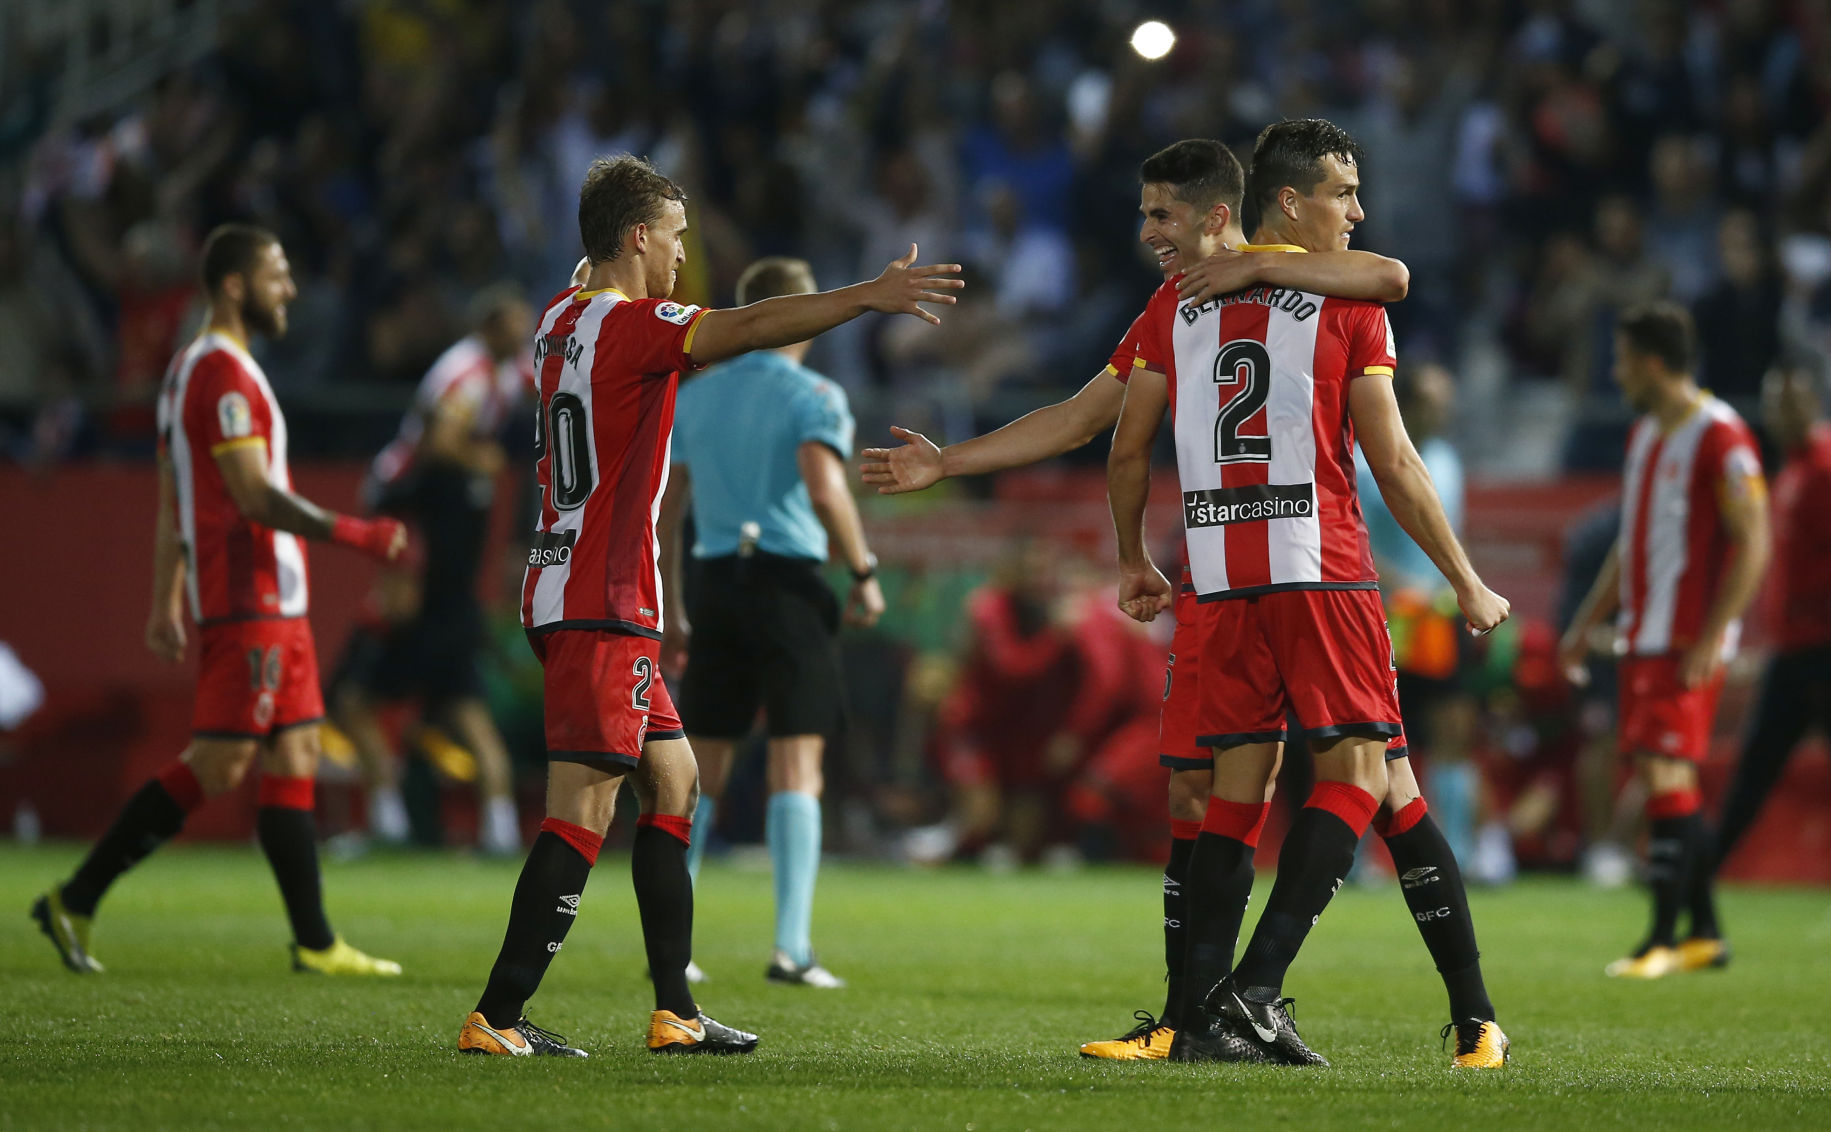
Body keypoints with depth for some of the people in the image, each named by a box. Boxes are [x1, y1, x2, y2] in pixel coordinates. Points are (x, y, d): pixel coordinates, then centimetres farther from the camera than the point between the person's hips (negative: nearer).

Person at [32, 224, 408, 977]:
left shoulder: (192, 369, 18)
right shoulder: (223, 372, -13)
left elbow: (172, 504, 19)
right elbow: (257, 498, -19)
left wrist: (166, 605, 19)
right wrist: (354, 535, -13)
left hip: (277, 604, 10)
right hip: (249, 601, -10)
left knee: (294, 761, 6)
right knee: (215, 766, -9)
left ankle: (316, 943, 5)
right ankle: (76, 899, -4)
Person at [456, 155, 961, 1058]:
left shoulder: (565, 316, 14)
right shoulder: (628, 323, -12)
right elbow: (748, 328, -24)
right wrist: (870, 297, -26)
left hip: (571, 591, 10)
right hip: (602, 607, -10)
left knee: (672, 780, 14)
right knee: (582, 812, -11)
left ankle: (673, 1012, 13)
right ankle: (495, 1017, -12)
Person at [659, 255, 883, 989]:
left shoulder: (692, 396, 13)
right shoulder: (813, 396, -4)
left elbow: (663, 510, 14)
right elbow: (823, 485, -20)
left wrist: (666, 611, 19)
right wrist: (863, 573, -12)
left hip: (717, 584, 5)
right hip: (789, 584, -5)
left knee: (701, 769, 10)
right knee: (796, 764, -4)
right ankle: (791, 947, -10)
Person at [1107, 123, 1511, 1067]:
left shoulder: (1178, 305, 12)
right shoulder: (1347, 300, -1)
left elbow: (1127, 451, 13)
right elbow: (1393, 464, -2)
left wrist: (1133, 562, 28)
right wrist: (1466, 584, 6)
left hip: (1217, 575, 5)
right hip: (1320, 565, -5)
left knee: (1240, 779, 9)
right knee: (1359, 770, 0)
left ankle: (1204, 1017, 0)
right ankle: (1253, 990, -14)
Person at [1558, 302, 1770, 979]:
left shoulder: (1720, 438, -12)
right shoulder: (1644, 436, 16)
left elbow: (1753, 544, -15)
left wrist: (1711, 638, -20)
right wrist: (1586, 625, 20)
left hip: (1688, 641, -9)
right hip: (1643, 636, 9)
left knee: (1666, 776, -12)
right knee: (1666, 780, 8)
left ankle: (1664, 936, -10)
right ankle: (1705, 934, 14)